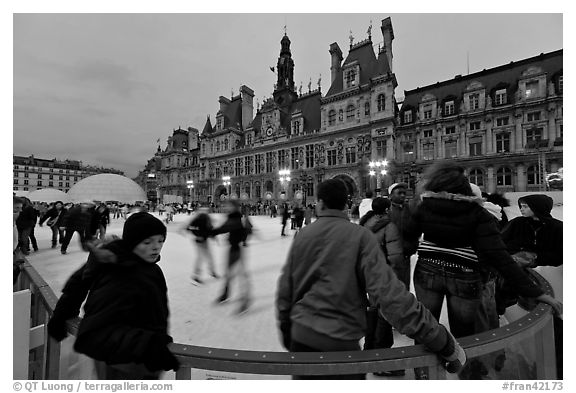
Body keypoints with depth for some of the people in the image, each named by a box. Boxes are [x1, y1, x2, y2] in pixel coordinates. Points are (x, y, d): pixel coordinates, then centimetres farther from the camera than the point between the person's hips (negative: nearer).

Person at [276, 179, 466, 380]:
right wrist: (443, 341, -13)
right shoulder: (360, 236, -13)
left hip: (300, 335, 4)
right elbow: (388, 291, -22)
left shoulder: (303, 235, -4)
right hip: (341, 340, -3)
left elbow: (285, 290, 2)